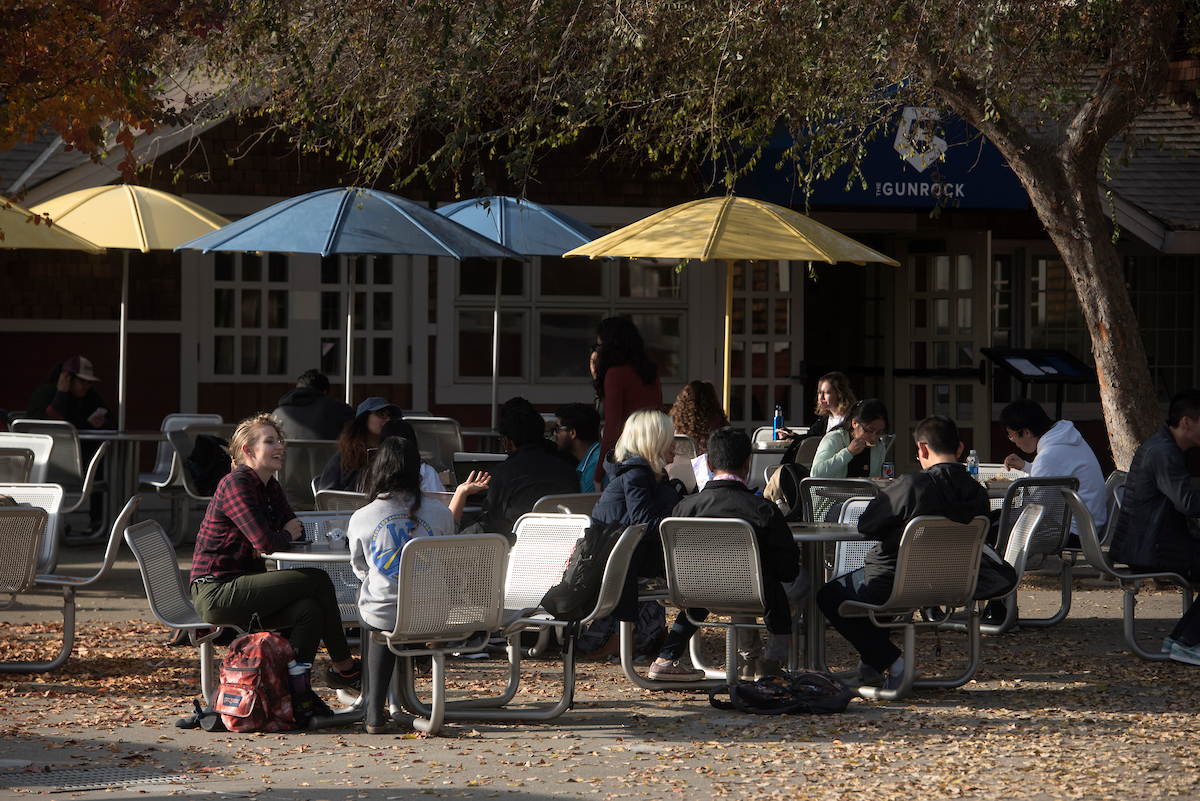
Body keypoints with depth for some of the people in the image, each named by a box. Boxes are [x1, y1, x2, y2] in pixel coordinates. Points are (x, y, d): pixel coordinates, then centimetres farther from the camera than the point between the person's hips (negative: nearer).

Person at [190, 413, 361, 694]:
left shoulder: (271, 488, 15)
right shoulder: (236, 484, -14)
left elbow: (297, 532, 13)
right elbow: (265, 542, -23)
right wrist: (286, 535, -1)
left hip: (240, 590, 9)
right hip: (216, 592, -9)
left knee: (310, 610, -17)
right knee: (317, 581, -14)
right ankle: (345, 668, -1)